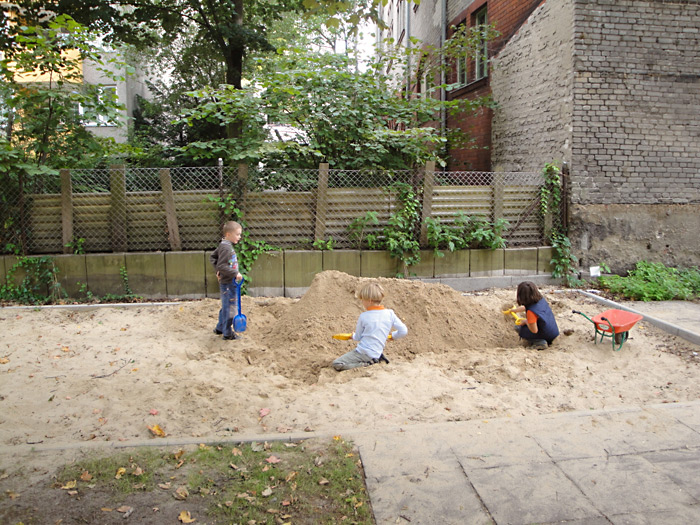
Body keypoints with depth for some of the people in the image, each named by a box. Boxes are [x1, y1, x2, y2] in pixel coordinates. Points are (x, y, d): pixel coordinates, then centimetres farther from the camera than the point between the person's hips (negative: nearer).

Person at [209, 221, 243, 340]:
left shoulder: (224, 245, 8)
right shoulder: (226, 248, -21)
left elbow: (212, 257, 19)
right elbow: (222, 266, -26)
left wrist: (218, 270, 13)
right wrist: (235, 273, -23)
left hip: (225, 282, 10)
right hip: (228, 283, -10)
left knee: (226, 307, 22)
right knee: (230, 308, 1)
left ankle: (220, 328, 35)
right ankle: (228, 334, 12)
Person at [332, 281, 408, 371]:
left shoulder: (363, 316, -9)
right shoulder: (390, 314, -3)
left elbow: (357, 337, 4)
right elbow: (404, 331, -1)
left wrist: (353, 335, 29)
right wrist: (392, 335, 19)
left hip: (363, 353, -6)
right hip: (376, 353, 6)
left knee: (336, 364, -5)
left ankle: (364, 365, -17)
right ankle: (378, 358, 10)